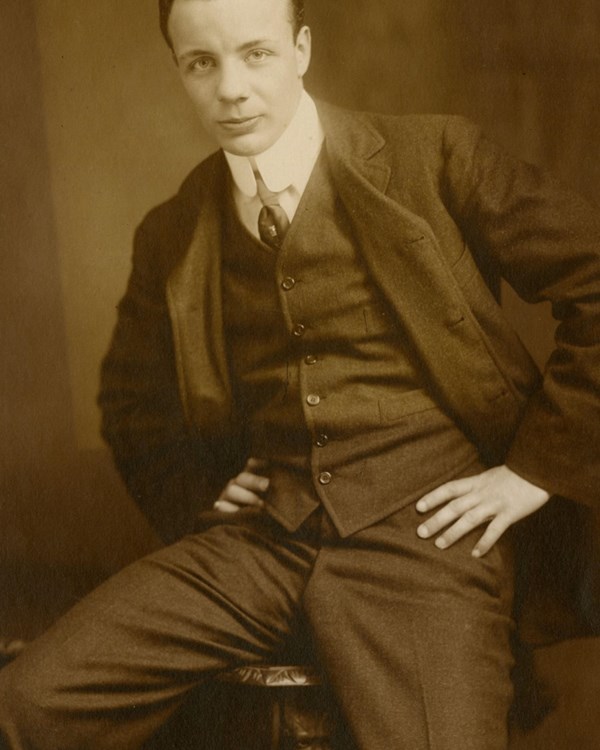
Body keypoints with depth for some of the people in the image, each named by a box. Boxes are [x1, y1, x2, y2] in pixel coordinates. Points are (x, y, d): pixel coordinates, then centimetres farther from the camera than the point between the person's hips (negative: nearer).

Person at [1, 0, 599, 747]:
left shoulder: (434, 157, -1)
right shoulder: (170, 236, 11)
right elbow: (131, 400, 25)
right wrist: (194, 493, 9)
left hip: (423, 522, -3)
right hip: (266, 531, 4)